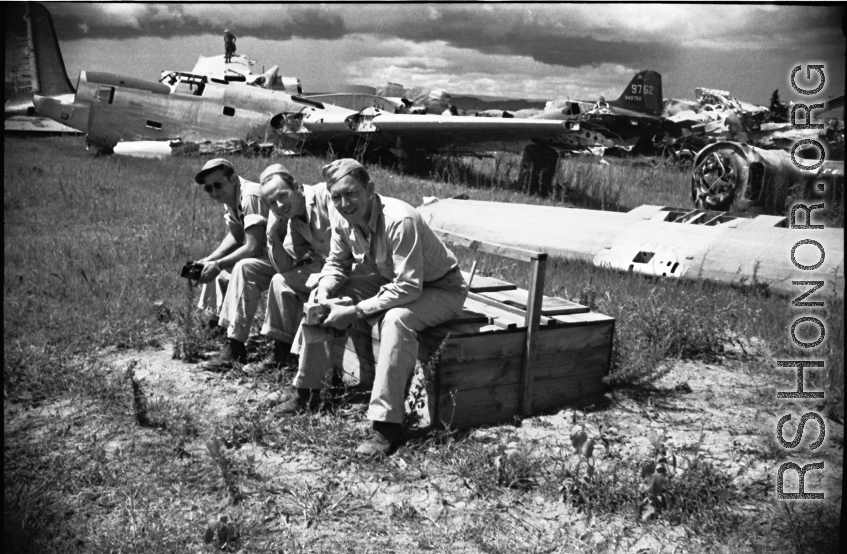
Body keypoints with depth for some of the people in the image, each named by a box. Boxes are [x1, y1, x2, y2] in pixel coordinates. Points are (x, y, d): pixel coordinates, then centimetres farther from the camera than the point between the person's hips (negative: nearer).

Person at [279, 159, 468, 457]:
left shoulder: (400, 221, -35)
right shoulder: (341, 217, -12)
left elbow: (409, 288, -36)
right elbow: (337, 263, 5)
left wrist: (354, 312, -34)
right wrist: (324, 292, -16)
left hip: (439, 288, -8)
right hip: (388, 280, 8)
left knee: (395, 320, -39)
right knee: (321, 301, 0)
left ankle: (387, 424, -32)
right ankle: (307, 390, 14)